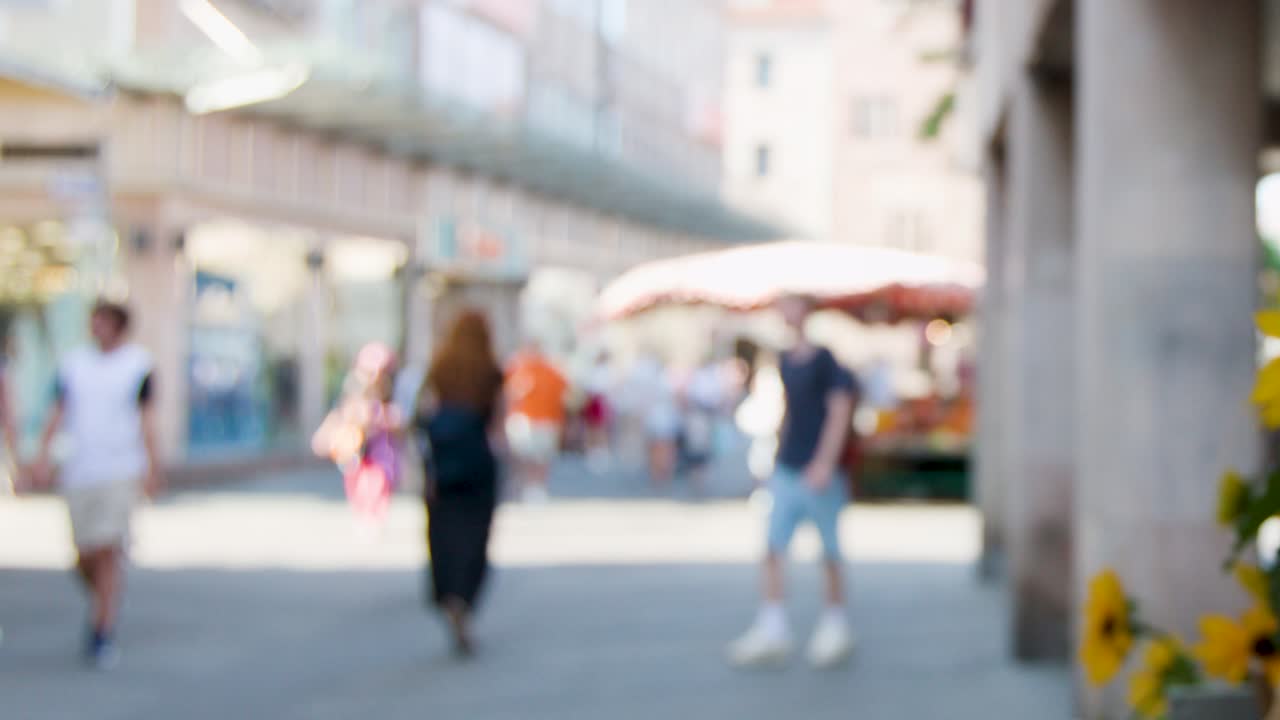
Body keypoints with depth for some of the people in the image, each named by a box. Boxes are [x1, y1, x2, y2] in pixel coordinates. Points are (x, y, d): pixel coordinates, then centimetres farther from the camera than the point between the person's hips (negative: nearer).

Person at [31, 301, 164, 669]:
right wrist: (43, 456, -3)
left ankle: (104, 630, -5)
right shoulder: (73, 364, 9)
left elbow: (147, 418, 1)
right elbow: (58, 414, 8)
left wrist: (153, 468, -4)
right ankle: (103, 605, 33)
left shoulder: (139, 363, 1)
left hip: (122, 472, -3)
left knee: (109, 551, -12)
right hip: (79, 473, 3)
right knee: (85, 556, 5)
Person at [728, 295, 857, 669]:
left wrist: (825, 462, -22)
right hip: (786, 470, 6)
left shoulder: (828, 360, -9)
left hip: (819, 473, -6)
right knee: (772, 550, -3)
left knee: (830, 554, 5)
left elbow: (840, 410, -14)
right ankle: (771, 629, -2)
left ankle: (835, 625, 19)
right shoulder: (785, 361, 11)